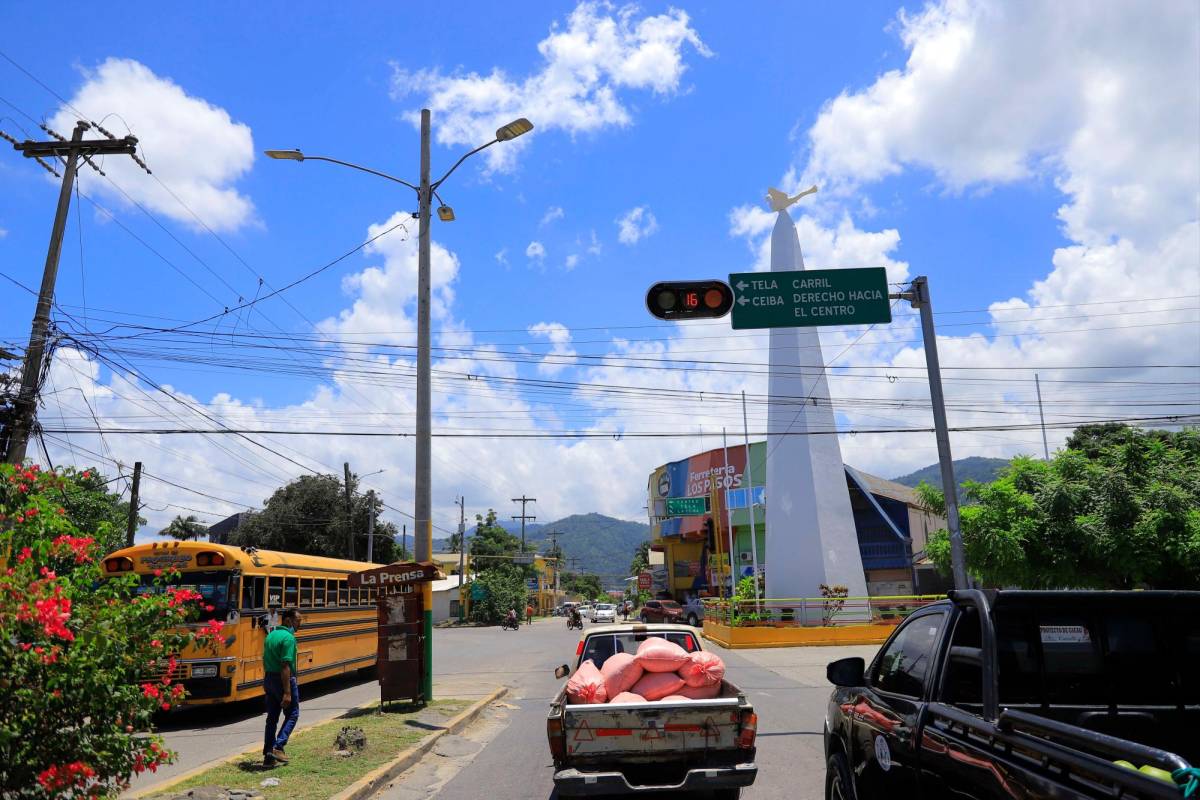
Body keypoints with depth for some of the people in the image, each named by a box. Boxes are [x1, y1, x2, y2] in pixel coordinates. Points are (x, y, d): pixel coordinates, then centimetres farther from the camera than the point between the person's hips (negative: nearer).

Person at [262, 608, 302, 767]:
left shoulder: (270, 635, 10)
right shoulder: (288, 638, -18)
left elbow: (265, 661, 16)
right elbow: (285, 666, -23)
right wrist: (287, 692, -24)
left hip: (268, 678, 8)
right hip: (284, 680, -8)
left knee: (272, 717, 12)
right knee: (292, 714, 6)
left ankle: (268, 756, 15)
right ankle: (278, 746, -6)